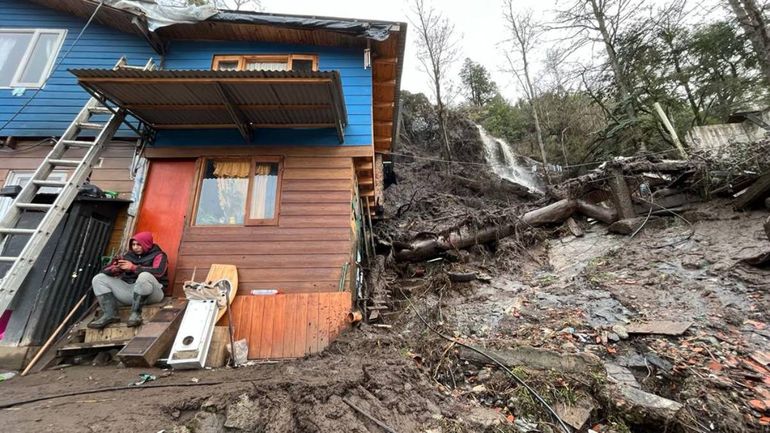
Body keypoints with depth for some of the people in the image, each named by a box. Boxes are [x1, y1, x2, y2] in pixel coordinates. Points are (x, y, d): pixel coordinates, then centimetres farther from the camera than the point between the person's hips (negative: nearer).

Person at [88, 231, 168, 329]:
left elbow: (158, 272, -18)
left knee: (145, 276, -36)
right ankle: (110, 314, -14)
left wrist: (134, 267, -22)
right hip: (128, 291, 7)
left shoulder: (158, 255, 1)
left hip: (151, 293, -6)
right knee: (99, 279, 1)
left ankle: (135, 313, -23)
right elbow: (106, 271, 11)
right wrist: (115, 268, -13)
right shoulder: (129, 256, 17)